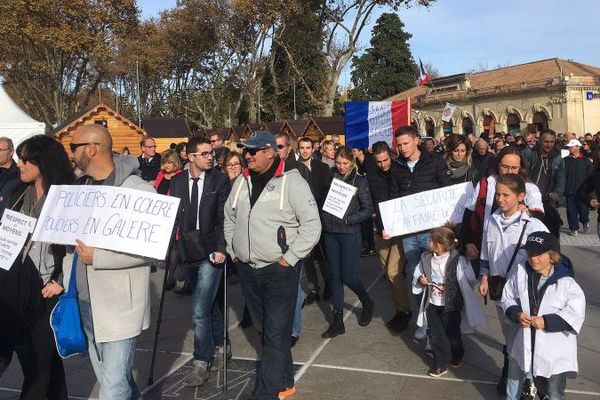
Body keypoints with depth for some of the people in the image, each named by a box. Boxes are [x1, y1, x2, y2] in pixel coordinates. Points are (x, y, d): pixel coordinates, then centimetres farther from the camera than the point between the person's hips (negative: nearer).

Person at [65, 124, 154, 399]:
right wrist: (67, 281, 9)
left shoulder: (138, 190, -13)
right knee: (107, 378, 20)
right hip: (85, 301, 7)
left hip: (119, 304, -7)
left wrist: (97, 257, -21)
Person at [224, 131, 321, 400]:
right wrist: (233, 251, 14)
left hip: (279, 270, -7)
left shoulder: (291, 181, -10)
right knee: (263, 329, 16)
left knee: (276, 333, -3)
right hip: (246, 269, 7)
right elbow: (229, 218, 22)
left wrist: (290, 258, -15)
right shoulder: (242, 181, 9)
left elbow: (312, 224, -13)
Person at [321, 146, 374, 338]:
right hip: (330, 234, 4)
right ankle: (338, 322, 15)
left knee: (348, 277, -3)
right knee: (335, 277, 7)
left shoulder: (359, 181, -3)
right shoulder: (331, 178, 6)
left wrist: (346, 219, -14)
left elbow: (368, 209, -6)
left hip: (350, 234, -4)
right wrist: (325, 219, -6)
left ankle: (367, 303, 28)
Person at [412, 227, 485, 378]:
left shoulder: (458, 261, -19)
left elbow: (471, 281, -11)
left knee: (452, 333, 16)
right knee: (436, 335, 9)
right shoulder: (426, 258, -6)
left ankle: (456, 357, 44)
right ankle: (441, 363, 26)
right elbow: (416, 276, 7)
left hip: (451, 306, -3)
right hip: (432, 305, 3)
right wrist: (420, 280, -13)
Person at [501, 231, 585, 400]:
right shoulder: (521, 272, -5)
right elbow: (507, 298, 6)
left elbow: (575, 315, -16)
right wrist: (517, 314, -13)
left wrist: (546, 322, -22)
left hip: (556, 352, -4)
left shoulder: (566, 283, -16)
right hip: (529, 345, 4)